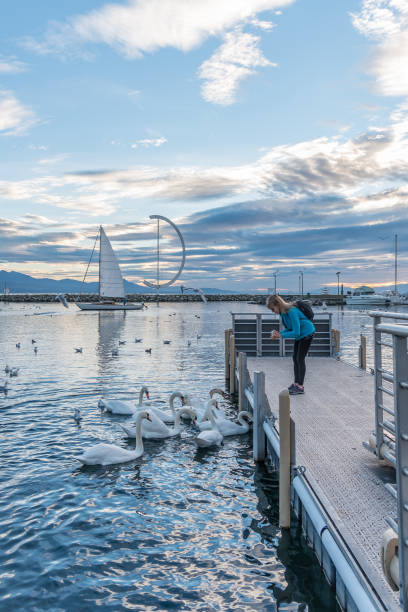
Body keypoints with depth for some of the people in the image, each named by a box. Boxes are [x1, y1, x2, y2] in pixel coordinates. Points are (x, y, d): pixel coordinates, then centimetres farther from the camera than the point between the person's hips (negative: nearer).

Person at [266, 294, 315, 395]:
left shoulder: (292, 312, -31)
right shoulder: (283, 312, -4)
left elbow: (296, 332, -30)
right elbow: (289, 329, 5)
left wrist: (281, 335, -27)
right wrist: (277, 334, -11)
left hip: (307, 334, -9)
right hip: (299, 335, 9)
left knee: (300, 359, -8)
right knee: (295, 358, 11)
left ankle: (300, 387, -2)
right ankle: (296, 383, 19)